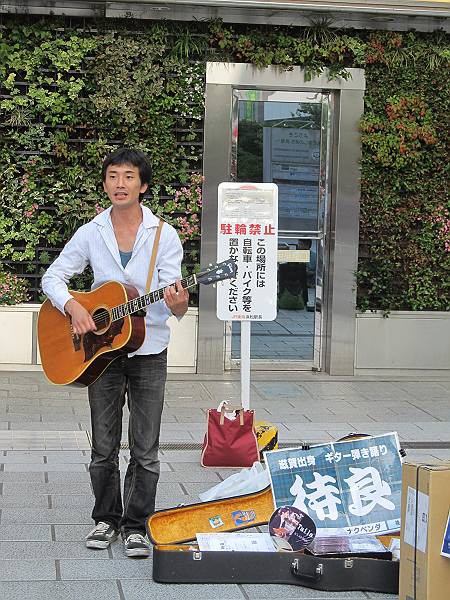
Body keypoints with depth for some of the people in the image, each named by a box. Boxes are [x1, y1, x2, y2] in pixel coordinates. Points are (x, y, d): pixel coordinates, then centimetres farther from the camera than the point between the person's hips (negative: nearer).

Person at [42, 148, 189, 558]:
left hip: (148, 351, -1)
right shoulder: (91, 233, 1)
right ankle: (106, 519, 25)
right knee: (104, 447, 9)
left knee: (145, 451, 2)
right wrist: (73, 307, -14)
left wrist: (179, 304, -32)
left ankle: (136, 526, 14)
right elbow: (53, 277, 5)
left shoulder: (164, 235, -4)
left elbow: (174, 301, -8)